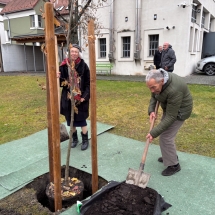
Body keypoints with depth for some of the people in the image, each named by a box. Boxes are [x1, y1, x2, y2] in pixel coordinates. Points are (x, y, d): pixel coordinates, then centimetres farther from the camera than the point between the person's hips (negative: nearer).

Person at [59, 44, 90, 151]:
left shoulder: (83, 65, -6)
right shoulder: (64, 65, 0)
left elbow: (88, 82, -4)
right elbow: (61, 81, 0)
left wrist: (84, 96, -11)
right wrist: (58, 78, -23)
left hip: (80, 97, -3)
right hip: (68, 97, 3)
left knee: (81, 120, 3)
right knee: (70, 119, 12)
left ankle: (85, 140, 21)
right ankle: (74, 138, 32)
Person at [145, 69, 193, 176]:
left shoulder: (174, 90, -38)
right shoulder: (157, 80, -15)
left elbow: (170, 117, -33)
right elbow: (153, 96, 4)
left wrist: (153, 133, -31)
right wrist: (151, 111, -14)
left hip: (179, 110, -8)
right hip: (169, 106, 8)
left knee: (166, 137, -7)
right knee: (165, 132, 17)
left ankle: (173, 165, 11)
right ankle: (171, 156, 37)